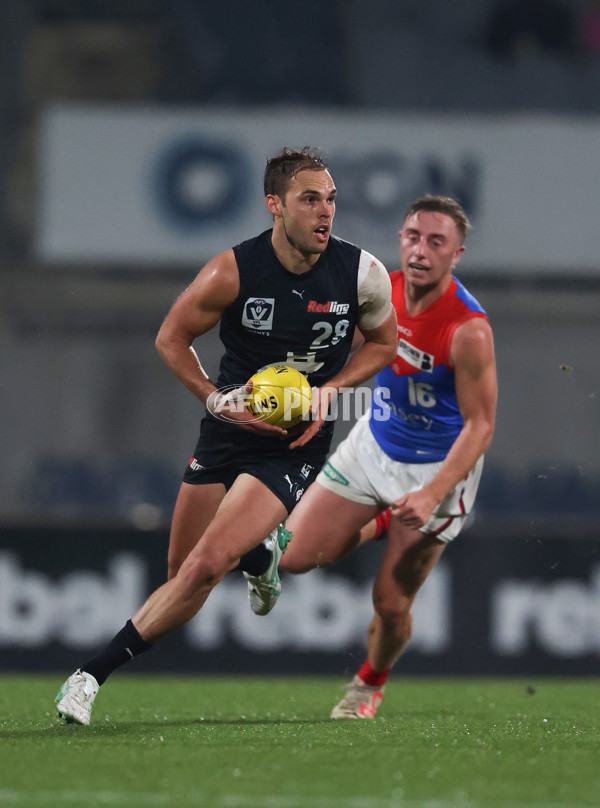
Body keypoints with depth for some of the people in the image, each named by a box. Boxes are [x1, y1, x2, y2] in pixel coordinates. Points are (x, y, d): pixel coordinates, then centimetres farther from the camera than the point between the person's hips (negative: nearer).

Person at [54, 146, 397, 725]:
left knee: (204, 568, -17)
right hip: (227, 434, 2)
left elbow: (384, 342, 10)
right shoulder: (233, 271, -13)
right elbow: (171, 338, 1)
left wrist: (330, 389, -7)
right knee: (180, 574, 8)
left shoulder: (363, 273, -9)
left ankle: (93, 675, -9)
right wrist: (217, 400, -12)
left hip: (295, 445, -2)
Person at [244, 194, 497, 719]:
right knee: (294, 556, -1)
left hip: (438, 467, -5)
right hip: (373, 445, 5)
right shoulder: (382, 290, -11)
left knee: (391, 604, -2)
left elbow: (480, 425, -25)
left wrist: (431, 495, -33)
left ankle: (371, 683, 32)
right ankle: (378, 526, 30)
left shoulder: (469, 330, -29)